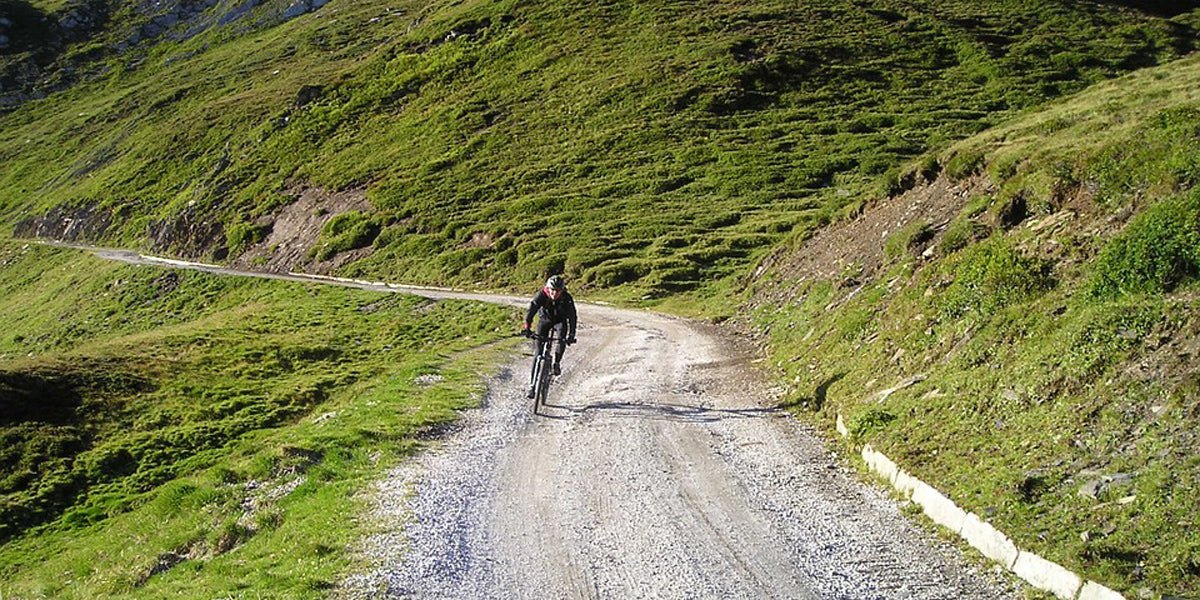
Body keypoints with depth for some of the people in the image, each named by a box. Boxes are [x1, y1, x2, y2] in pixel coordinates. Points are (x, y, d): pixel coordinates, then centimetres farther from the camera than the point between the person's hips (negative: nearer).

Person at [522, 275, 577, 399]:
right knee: (538, 351, -11)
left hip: (560, 320, 0)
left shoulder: (567, 298, -27)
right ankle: (532, 384, -9)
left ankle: (556, 363, -8)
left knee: (562, 338, -33)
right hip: (545, 320, 0)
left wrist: (571, 335, -37)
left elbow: (572, 316, -27)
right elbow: (531, 310, -35)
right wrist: (527, 328, -49)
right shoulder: (541, 295, -28)